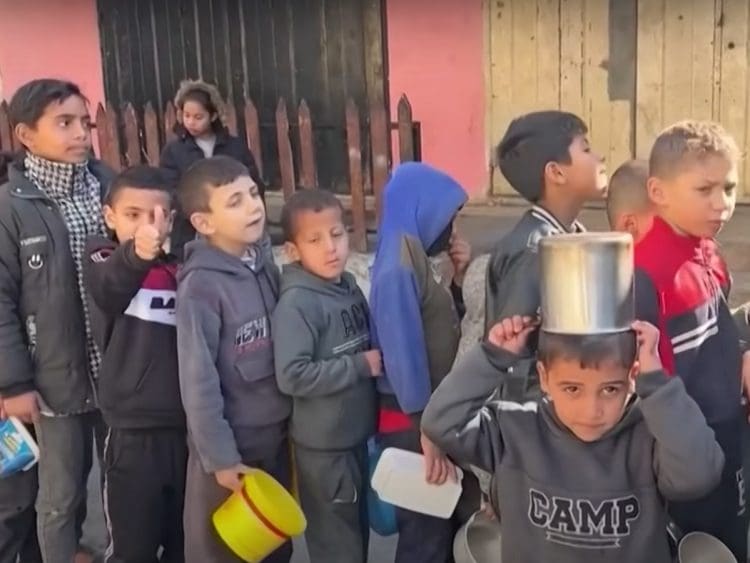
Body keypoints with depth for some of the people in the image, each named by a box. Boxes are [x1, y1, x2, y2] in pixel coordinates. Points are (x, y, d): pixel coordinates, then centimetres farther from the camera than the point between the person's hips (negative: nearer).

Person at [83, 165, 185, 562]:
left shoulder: (181, 270, 7)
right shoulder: (103, 260, -7)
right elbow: (108, 291, -34)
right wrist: (137, 254, -53)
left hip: (186, 427, 4)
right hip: (134, 433, -4)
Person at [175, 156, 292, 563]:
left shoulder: (265, 267, -1)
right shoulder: (201, 286, -21)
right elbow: (198, 380, -19)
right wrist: (219, 457, -15)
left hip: (276, 436, 6)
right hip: (231, 446, -6)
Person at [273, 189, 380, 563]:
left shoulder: (349, 286, 2)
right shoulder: (296, 303, -21)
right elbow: (292, 376, -29)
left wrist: (378, 359, -3)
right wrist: (361, 366, -22)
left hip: (359, 434, 7)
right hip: (324, 446, -7)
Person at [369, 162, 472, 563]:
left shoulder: (418, 259, 8)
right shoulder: (398, 268, -20)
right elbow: (404, 353, -24)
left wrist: (457, 276, 2)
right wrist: (427, 434, -24)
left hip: (433, 410, 9)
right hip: (411, 422, -9)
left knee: (444, 522, 21)